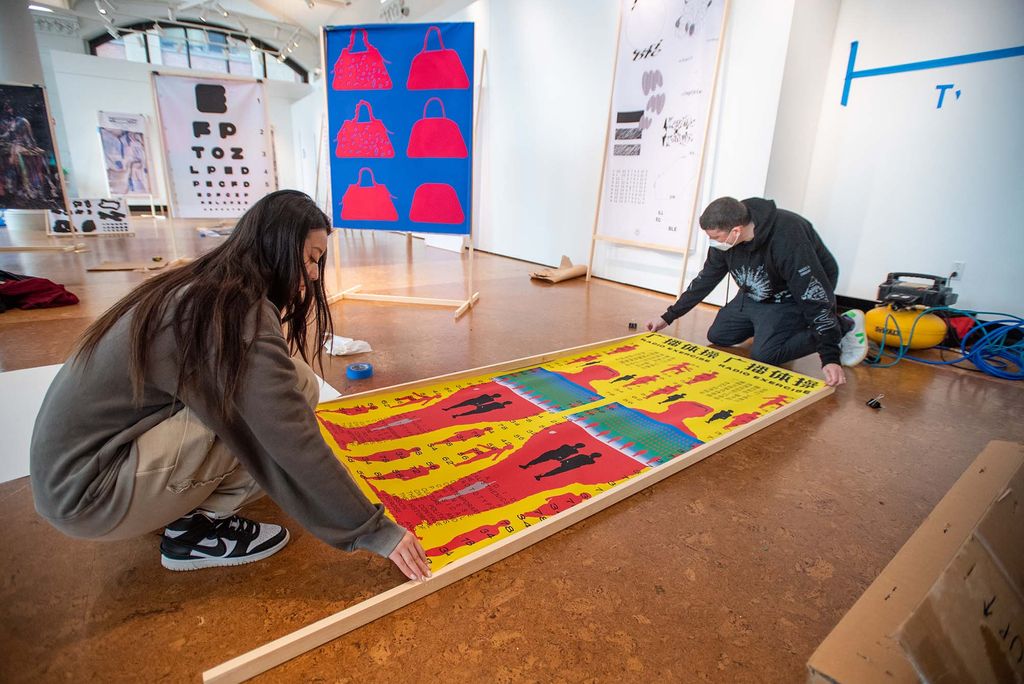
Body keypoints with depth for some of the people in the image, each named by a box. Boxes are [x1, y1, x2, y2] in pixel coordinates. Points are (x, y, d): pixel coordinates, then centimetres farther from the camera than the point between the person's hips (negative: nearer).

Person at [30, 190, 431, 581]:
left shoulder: (202, 288, 5)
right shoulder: (240, 313, -23)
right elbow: (295, 445, -25)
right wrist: (374, 531, -17)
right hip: (91, 495, -9)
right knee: (296, 386, -19)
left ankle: (189, 506, 9)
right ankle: (197, 528, -6)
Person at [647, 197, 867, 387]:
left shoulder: (787, 237, -38)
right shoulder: (725, 238, -16)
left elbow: (815, 295, -35)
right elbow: (704, 280, -1)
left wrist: (830, 357, -37)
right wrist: (668, 317, 1)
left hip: (793, 298, -6)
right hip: (754, 295, 7)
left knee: (763, 356, -21)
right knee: (716, 337, 2)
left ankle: (844, 326, -3)